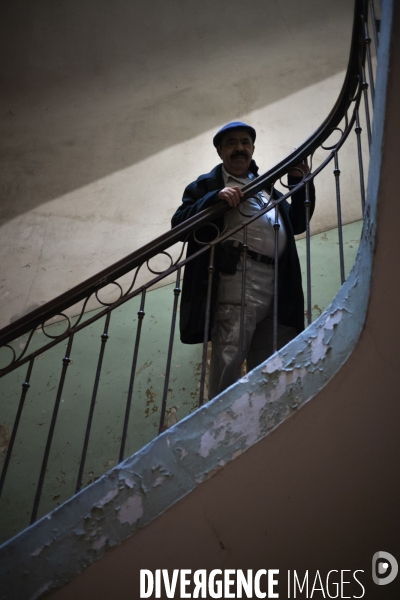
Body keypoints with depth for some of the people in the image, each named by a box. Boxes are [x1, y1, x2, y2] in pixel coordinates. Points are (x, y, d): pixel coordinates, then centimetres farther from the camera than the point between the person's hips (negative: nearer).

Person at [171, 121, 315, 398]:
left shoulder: (267, 186, 31)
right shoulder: (208, 184, 14)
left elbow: (297, 224, 27)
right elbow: (179, 223, -1)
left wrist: (301, 184, 14)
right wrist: (216, 197, -14)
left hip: (278, 287, 6)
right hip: (238, 279, -5)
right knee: (227, 365, -12)